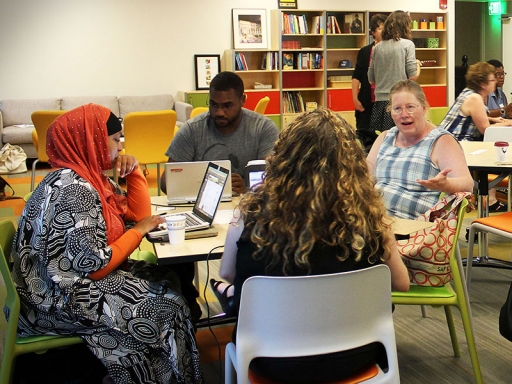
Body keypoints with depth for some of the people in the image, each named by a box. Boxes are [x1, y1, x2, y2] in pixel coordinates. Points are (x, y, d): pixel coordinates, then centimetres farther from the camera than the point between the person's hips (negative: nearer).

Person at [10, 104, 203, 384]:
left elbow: (138, 213, 14)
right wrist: (138, 231, -15)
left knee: (168, 281, 2)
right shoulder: (74, 189, -25)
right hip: (61, 300, -10)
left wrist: (134, 170, 1)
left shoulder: (90, 176, 6)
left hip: (74, 281, 10)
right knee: (166, 306, -10)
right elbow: (95, 267, -27)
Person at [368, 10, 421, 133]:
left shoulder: (377, 47, 8)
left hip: (381, 100, 4)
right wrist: (418, 64, 12)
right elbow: (413, 76, -7)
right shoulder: (407, 44, -3)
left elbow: (371, 80, 11)